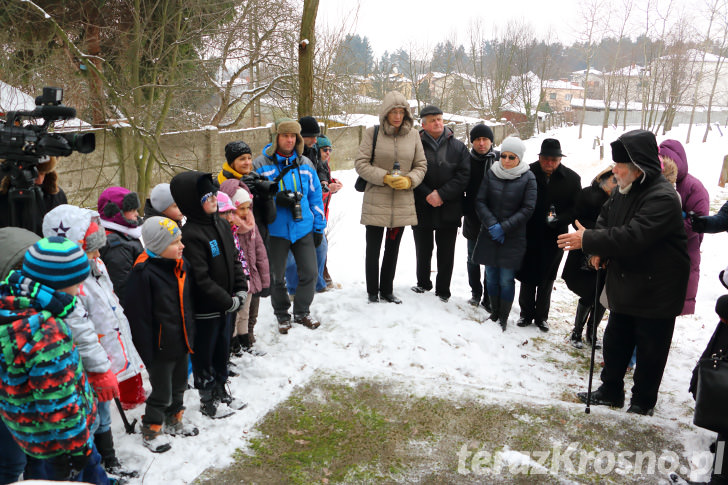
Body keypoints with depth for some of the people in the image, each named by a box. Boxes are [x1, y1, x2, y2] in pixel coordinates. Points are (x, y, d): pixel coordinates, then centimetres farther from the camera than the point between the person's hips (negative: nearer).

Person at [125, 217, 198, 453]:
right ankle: (150, 431, 30)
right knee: (161, 392, 8)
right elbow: (139, 316, -19)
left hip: (182, 343, 7)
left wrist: (190, 335, 16)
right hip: (161, 347, -7)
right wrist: (147, 352, -17)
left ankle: (174, 422, 44)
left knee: (179, 386, 23)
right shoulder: (144, 272, -23)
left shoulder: (181, 265, 2)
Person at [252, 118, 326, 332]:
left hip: (303, 228, 3)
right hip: (275, 230, -2)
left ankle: (302, 312, 25)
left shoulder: (305, 164, 8)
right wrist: (275, 199, -18)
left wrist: (319, 227, 9)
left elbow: (315, 197, 12)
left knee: (309, 272, 3)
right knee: (276, 277, 8)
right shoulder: (260, 164, -3)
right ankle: (282, 315, 29)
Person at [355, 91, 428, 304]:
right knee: (373, 249, 5)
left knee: (393, 248, 14)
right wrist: (385, 177, -18)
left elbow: (421, 165, 8)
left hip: (403, 202, 3)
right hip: (376, 200, -3)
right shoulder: (373, 132, -6)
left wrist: (409, 180, -11)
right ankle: (372, 292, 21)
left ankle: (387, 290, 29)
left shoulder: (413, 135, 2)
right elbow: (360, 164, -7)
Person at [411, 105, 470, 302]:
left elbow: (464, 174, -6)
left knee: (446, 253, 7)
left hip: (449, 211, 0)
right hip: (422, 209, 0)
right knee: (423, 250, 15)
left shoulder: (458, 147, 3)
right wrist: (427, 195, -18)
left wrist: (442, 194, -15)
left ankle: (443, 291, 21)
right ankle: (423, 283, 36)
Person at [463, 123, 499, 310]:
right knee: (473, 259, 13)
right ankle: (476, 292, 31)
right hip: (473, 220, 2)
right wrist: (464, 210, -5)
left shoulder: (501, 159, -4)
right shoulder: (467, 160, 1)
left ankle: (488, 298, 17)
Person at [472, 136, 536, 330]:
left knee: (506, 280, -2)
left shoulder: (528, 178, -4)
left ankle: (503, 318, 13)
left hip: (513, 238, -3)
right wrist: (492, 225, -12)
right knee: (491, 277, 10)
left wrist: (504, 227, -13)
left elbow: (528, 209, -7)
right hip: (489, 235, 3)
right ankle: (494, 313, 27)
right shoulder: (491, 173, 2)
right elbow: (480, 201, 1)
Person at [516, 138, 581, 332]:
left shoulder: (571, 178, -4)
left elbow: (576, 208, -2)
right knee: (527, 277, 10)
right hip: (529, 235, -1)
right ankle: (526, 314, 27)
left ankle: (541, 316, 28)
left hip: (554, 238, 1)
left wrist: (559, 220, -19)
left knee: (546, 279, 13)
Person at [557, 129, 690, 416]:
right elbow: (605, 218, 12)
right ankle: (611, 391, 36)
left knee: (650, 351, 9)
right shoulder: (624, 190, 2)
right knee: (615, 342, 18)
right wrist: (600, 250, -7)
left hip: (656, 291, -8)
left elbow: (633, 236, -34)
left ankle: (643, 402, 28)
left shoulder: (663, 198, -25)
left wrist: (588, 240, -27)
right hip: (625, 286, 8)